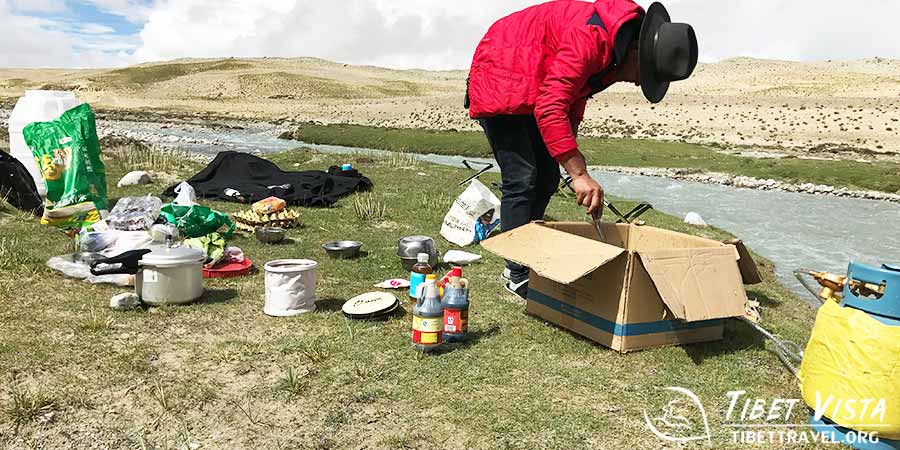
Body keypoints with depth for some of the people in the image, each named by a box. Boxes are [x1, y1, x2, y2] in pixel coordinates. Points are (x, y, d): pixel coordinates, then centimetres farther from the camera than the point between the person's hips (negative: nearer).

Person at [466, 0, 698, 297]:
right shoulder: (592, 38, -32)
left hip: (534, 91, 10)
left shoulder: (615, 46, -1)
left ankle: (523, 261, 14)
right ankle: (517, 275, -7)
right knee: (521, 179, -14)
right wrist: (579, 173, -41)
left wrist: (570, 140, 2)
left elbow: (575, 95, 12)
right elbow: (550, 108, -39)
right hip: (500, 81, -10)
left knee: (547, 177, 6)